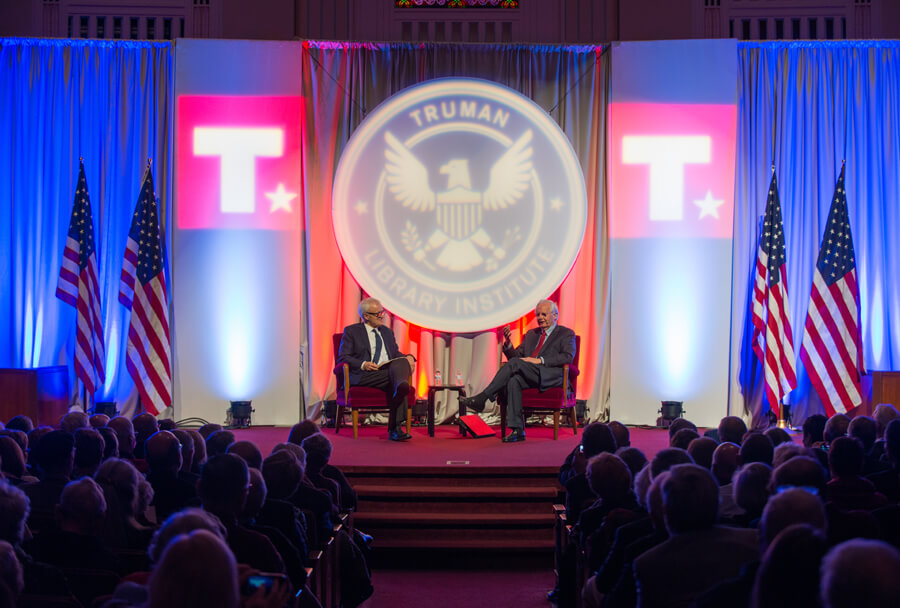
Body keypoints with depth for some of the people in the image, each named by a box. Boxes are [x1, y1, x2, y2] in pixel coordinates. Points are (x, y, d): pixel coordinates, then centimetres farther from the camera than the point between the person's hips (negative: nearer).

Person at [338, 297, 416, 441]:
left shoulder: (387, 332, 28)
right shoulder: (351, 331, 11)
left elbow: (396, 354, 26)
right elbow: (343, 357, 2)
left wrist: (408, 358, 2)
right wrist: (363, 364, -15)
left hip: (390, 370, 4)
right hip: (364, 377, -4)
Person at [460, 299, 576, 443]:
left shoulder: (566, 334, 11)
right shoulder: (531, 334, 29)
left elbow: (568, 357, -8)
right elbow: (516, 355, 23)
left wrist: (540, 360, -16)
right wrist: (508, 343, 2)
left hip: (551, 377, -5)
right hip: (530, 378, 5)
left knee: (515, 363, -27)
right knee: (513, 380, -31)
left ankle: (482, 398, -26)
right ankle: (517, 430, -33)